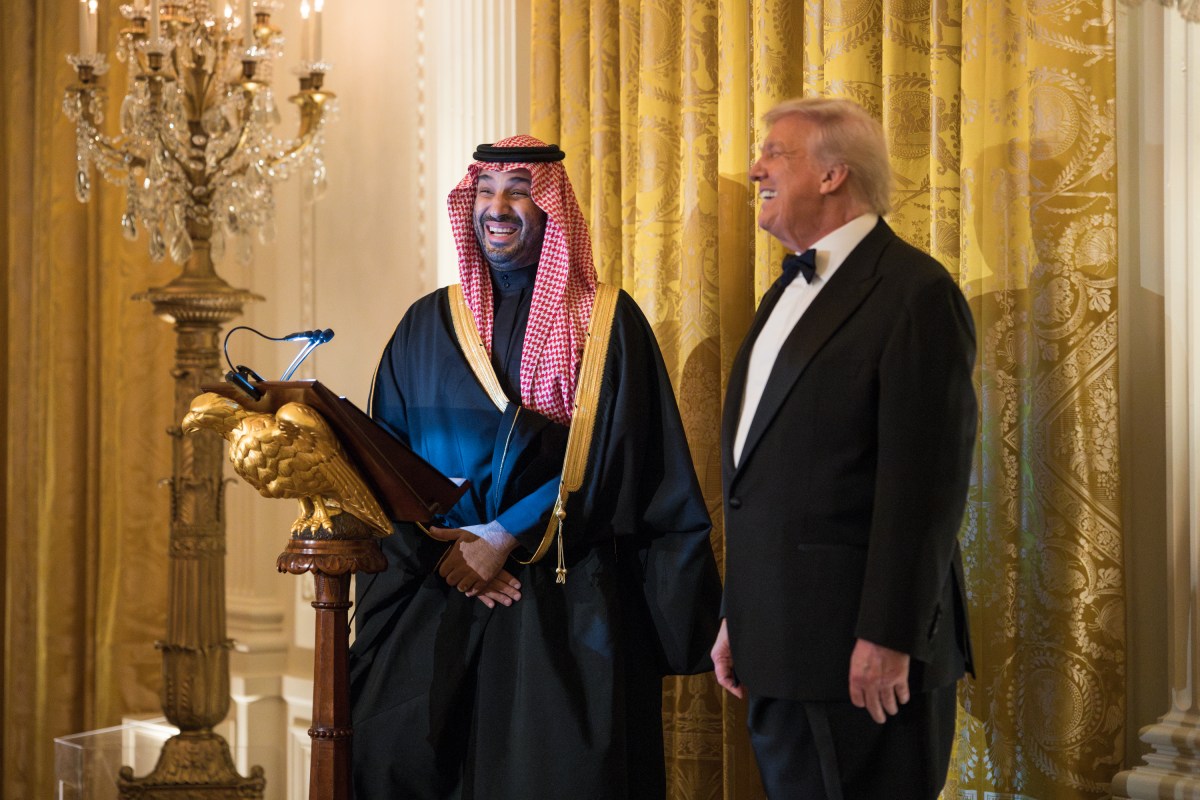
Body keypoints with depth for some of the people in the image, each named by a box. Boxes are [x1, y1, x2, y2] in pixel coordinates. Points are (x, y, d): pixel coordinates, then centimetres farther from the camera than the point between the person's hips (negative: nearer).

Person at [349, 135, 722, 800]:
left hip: (567, 600, -2)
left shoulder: (608, 321, 1)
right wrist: (442, 548, -8)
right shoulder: (427, 324, 11)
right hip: (436, 592, 3)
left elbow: (608, 459, -6)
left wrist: (505, 537, -11)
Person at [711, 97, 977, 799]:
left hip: (865, 658, -8)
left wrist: (888, 639, -19)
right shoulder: (789, 292, 17)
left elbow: (924, 481, -17)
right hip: (776, 648, 8)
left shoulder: (916, 292, -11)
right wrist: (737, 620, 16)